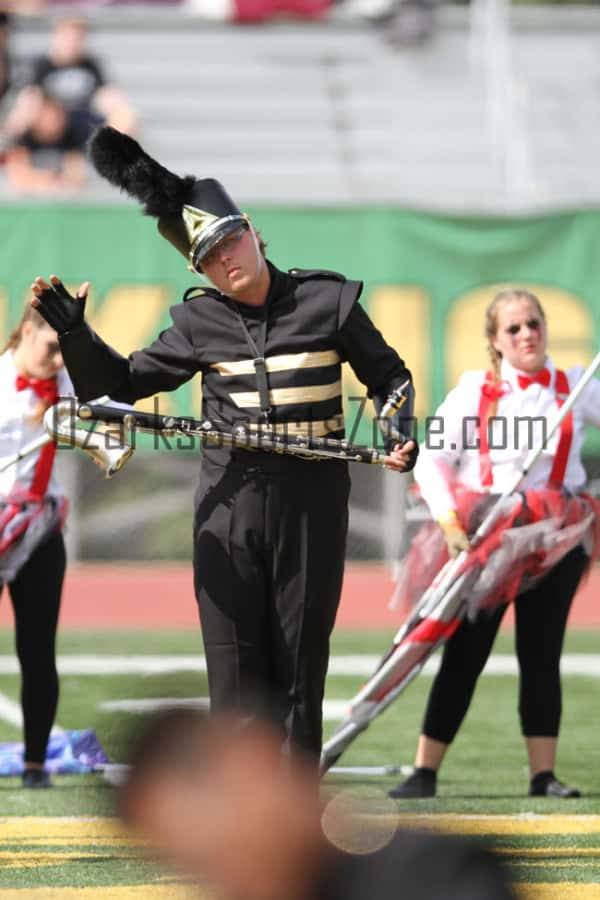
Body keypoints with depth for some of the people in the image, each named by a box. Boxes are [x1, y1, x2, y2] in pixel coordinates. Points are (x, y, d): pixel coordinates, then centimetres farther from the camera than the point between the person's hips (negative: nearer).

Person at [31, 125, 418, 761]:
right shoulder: (199, 321, 7)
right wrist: (72, 329, 0)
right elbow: (124, 381, 14)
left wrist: (399, 432, -6)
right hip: (228, 496, 2)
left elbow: (388, 375, 12)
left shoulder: (325, 301, 3)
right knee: (234, 663, 0)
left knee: (300, 662, 2)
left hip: (310, 495, -1)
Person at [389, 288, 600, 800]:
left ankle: (544, 774, 6)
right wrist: (448, 521, -15)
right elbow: (431, 461, -3)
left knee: (542, 656, 2)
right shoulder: (474, 392, -1)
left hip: (555, 540, 2)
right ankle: (425, 772, 1)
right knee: (464, 657, -3)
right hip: (486, 537, -2)